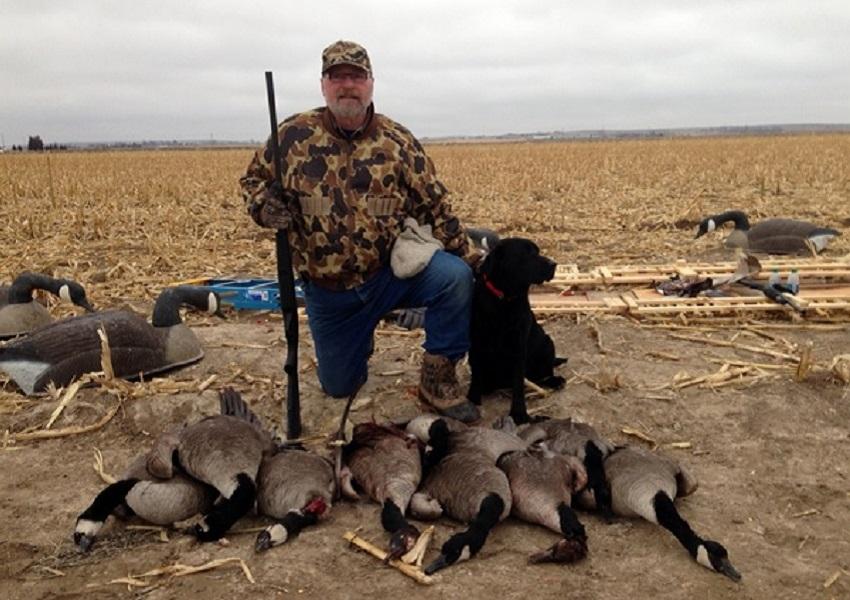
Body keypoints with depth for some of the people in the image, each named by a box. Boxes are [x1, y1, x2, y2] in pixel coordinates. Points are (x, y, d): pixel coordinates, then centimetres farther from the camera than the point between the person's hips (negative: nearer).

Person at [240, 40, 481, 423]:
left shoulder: (398, 142, -6)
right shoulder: (293, 136, -6)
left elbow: (434, 208, -1)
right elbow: (252, 181, 6)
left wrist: (471, 259, -8)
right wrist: (265, 207, -17)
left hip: (394, 272, -1)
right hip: (327, 291, 1)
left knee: (455, 277, -31)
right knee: (338, 387, 12)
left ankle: (437, 377, -10)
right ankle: (360, 340, 47)